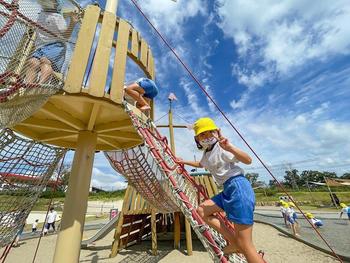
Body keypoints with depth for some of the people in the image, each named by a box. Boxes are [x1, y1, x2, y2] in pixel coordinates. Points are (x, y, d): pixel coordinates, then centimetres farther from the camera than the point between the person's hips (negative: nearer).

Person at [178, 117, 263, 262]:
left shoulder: (221, 148, -11)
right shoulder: (206, 153, 15)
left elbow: (248, 160, -24)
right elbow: (200, 164, 39)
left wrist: (230, 147, -39)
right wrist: (184, 161, 43)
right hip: (228, 190, 9)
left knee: (245, 246, -7)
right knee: (202, 210, 11)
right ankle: (234, 243, 12)